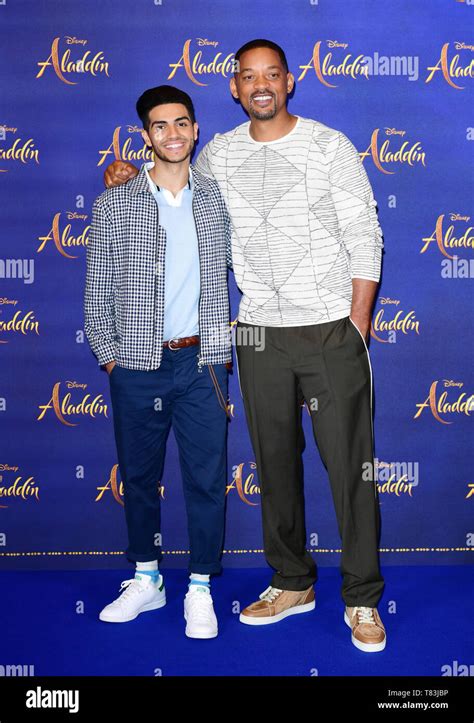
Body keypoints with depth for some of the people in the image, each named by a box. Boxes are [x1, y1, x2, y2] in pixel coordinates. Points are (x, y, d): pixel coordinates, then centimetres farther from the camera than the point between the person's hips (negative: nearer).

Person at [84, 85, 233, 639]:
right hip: (137, 366, 0)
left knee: (207, 479, 3)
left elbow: (229, 270, 16)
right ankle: (146, 581, 30)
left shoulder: (216, 199, 5)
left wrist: (220, 349, 10)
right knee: (138, 475, 12)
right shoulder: (115, 206, 0)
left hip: (201, 364, 1)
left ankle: (200, 590, 19)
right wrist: (108, 356, 0)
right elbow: (96, 291, 3)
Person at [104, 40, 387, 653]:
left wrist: (357, 327, -8)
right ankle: (293, 583, 27)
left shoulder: (330, 146, -2)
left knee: (350, 465, 0)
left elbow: (365, 240, -3)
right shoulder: (218, 155, 8)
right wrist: (131, 177, 8)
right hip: (260, 336, 4)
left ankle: (362, 600, 13)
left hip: (331, 331, -3)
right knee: (275, 463, 11)